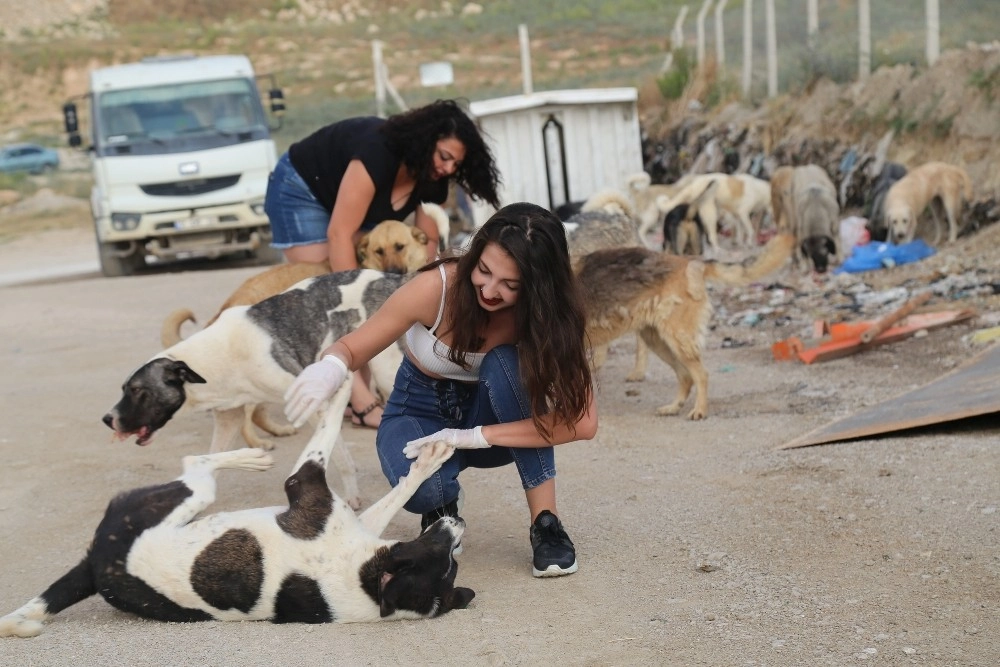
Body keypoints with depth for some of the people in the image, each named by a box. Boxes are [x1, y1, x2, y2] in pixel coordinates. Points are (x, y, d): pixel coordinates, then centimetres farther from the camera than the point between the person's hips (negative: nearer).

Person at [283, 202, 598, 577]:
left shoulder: (547, 313, -24)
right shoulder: (438, 287, -27)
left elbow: (582, 422, -30)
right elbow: (352, 348, -19)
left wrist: (477, 437, -37)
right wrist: (331, 367, -45)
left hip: (489, 414, 1)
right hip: (421, 410, -1)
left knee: (505, 363, -34)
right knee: (424, 488, -36)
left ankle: (545, 522, -22)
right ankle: (443, 508, 4)